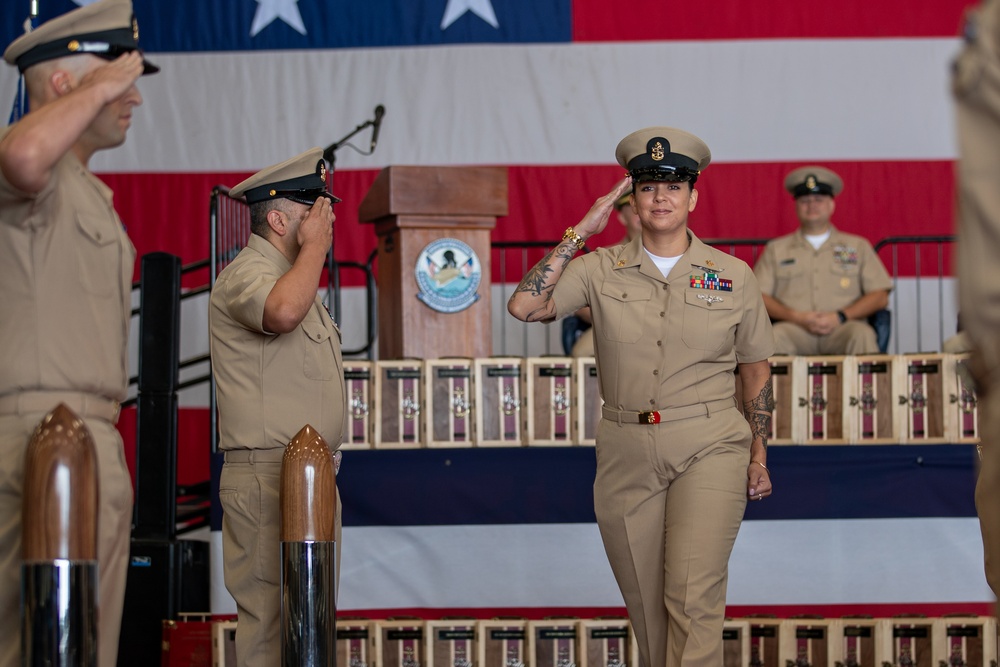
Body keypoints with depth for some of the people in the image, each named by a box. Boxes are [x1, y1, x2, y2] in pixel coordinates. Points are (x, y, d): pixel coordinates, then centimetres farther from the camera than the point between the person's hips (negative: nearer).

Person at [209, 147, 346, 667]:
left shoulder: (293, 275, 23)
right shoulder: (246, 273, -10)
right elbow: (282, 311, -34)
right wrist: (315, 244, -18)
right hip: (269, 480, -10)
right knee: (272, 625, -13)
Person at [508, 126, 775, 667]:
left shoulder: (732, 276, 3)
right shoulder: (602, 269, 3)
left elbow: (756, 369, 12)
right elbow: (524, 306, -11)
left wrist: (759, 457, 10)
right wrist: (579, 233, -7)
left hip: (707, 452, -2)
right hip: (626, 455, 2)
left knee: (694, 598, -17)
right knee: (646, 608, 10)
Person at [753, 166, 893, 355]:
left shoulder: (858, 246, 20)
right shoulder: (776, 249, 20)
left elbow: (880, 296, 10)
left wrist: (840, 317, -6)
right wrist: (796, 317, -8)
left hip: (842, 329, 0)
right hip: (795, 330, 0)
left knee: (862, 334, -35)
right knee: (776, 336, -36)